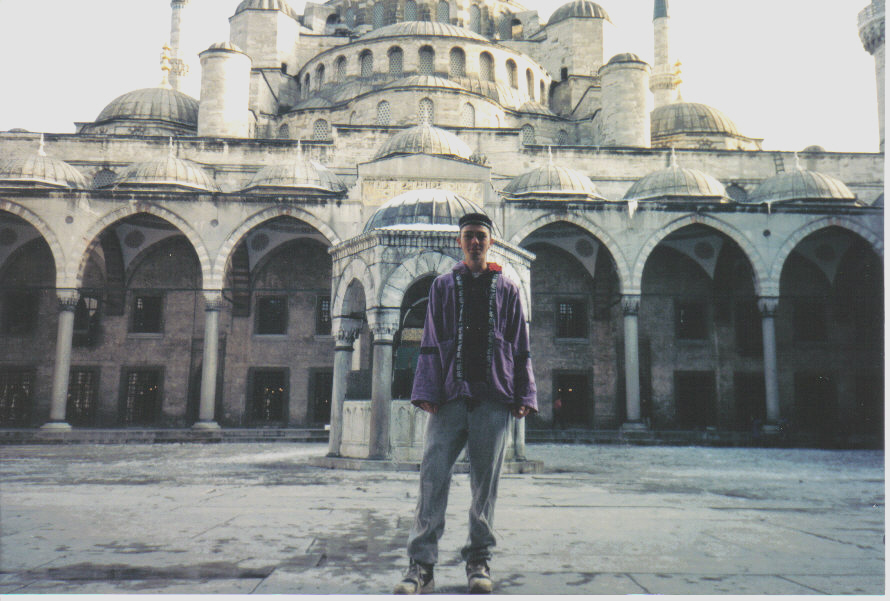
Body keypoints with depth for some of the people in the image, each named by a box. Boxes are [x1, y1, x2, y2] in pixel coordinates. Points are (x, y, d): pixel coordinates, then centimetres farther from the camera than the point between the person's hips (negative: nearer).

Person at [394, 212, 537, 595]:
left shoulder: (507, 290, 14)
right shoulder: (443, 287, 13)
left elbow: (521, 347, 12)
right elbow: (430, 344, 9)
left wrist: (524, 395, 3)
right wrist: (427, 392, -2)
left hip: (493, 396, 1)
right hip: (451, 394, 0)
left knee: (485, 480, 4)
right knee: (433, 474, -7)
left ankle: (478, 560, 16)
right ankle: (421, 565, -2)